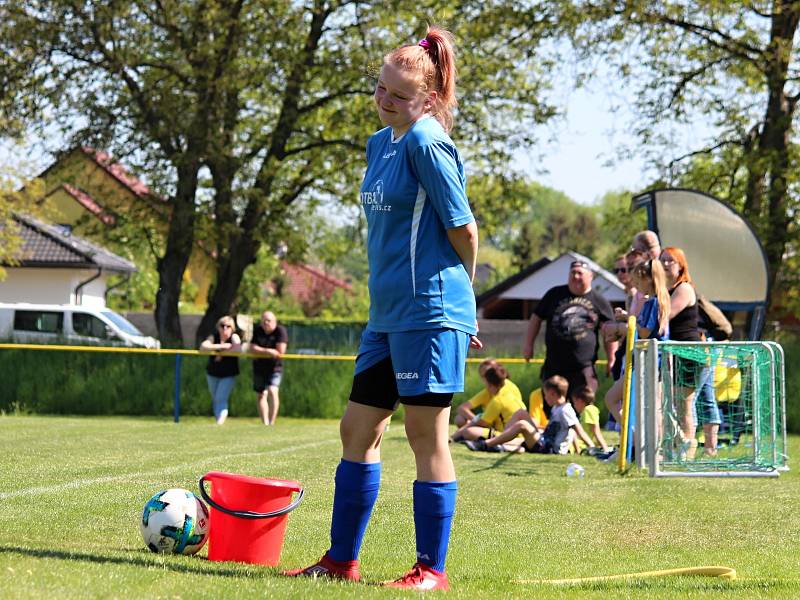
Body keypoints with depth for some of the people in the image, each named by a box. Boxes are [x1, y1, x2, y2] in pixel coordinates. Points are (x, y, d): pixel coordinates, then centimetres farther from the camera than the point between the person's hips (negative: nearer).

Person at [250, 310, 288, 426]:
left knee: (272, 391, -21)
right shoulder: (257, 330, -1)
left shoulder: (280, 330, -11)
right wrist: (268, 351, -22)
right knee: (261, 395, 3)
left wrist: (261, 350, -9)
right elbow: (252, 348, -8)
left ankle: (272, 422, -18)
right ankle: (265, 423, 9)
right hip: (259, 367, 4)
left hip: (275, 367, -4)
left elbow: (280, 351, -18)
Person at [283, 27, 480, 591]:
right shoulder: (379, 143, 15)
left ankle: (432, 570, 5)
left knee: (426, 436, -3)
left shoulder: (426, 141, -12)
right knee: (358, 430, 12)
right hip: (388, 312, 9)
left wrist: (455, 293, 3)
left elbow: (463, 229, -12)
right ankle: (341, 560, 21)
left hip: (429, 311, -9)